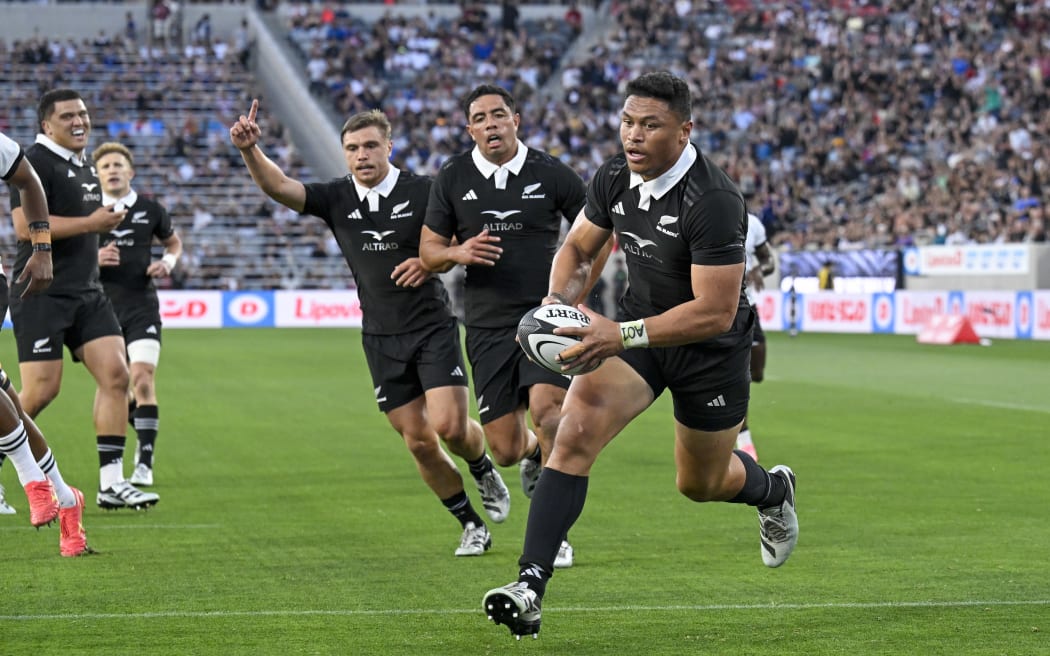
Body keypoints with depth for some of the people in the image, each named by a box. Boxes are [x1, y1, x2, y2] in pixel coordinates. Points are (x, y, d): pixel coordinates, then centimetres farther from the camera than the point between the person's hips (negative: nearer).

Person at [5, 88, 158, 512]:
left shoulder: (86, 167, 17)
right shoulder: (36, 163, -11)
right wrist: (92, 223, -18)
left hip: (86, 294, 8)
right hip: (41, 296, -8)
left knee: (115, 374, -5)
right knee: (41, 390, -10)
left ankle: (111, 483, -3)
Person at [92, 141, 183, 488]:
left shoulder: (150, 210, 4)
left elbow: (174, 242, 22)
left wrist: (168, 262, 0)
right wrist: (93, 259, -14)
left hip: (142, 306, -1)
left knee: (143, 378, -16)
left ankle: (145, 462, -12)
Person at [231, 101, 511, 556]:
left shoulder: (423, 192, -7)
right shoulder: (336, 199, 1)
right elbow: (278, 186, -12)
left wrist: (431, 262, -17)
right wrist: (250, 149, -30)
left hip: (432, 327, -3)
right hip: (381, 339, 3)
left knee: (449, 425, -16)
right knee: (418, 442, 2)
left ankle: (484, 471, 19)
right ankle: (471, 525, 18)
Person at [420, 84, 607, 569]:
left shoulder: (551, 174, -2)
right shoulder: (452, 178, 3)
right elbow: (428, 250, 9)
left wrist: (575, 289, -2)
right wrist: (458, 253, -13)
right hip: (488, 325, 2)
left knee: (545, 406, -28)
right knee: (505, 451, 0)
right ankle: (535, 453, 41)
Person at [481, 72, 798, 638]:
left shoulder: (714, 202, -30)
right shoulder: (613, 179, -10)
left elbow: (715, 311, -30)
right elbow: (578, 247, 9)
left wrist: (624, 335, -37)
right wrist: (558, 300, -12)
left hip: (710, 348, -4)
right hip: (637, 323, 4)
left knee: (701, 484, 15)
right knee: (575, 432, -21)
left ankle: (774, 491, 53)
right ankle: (530, 587, -25)